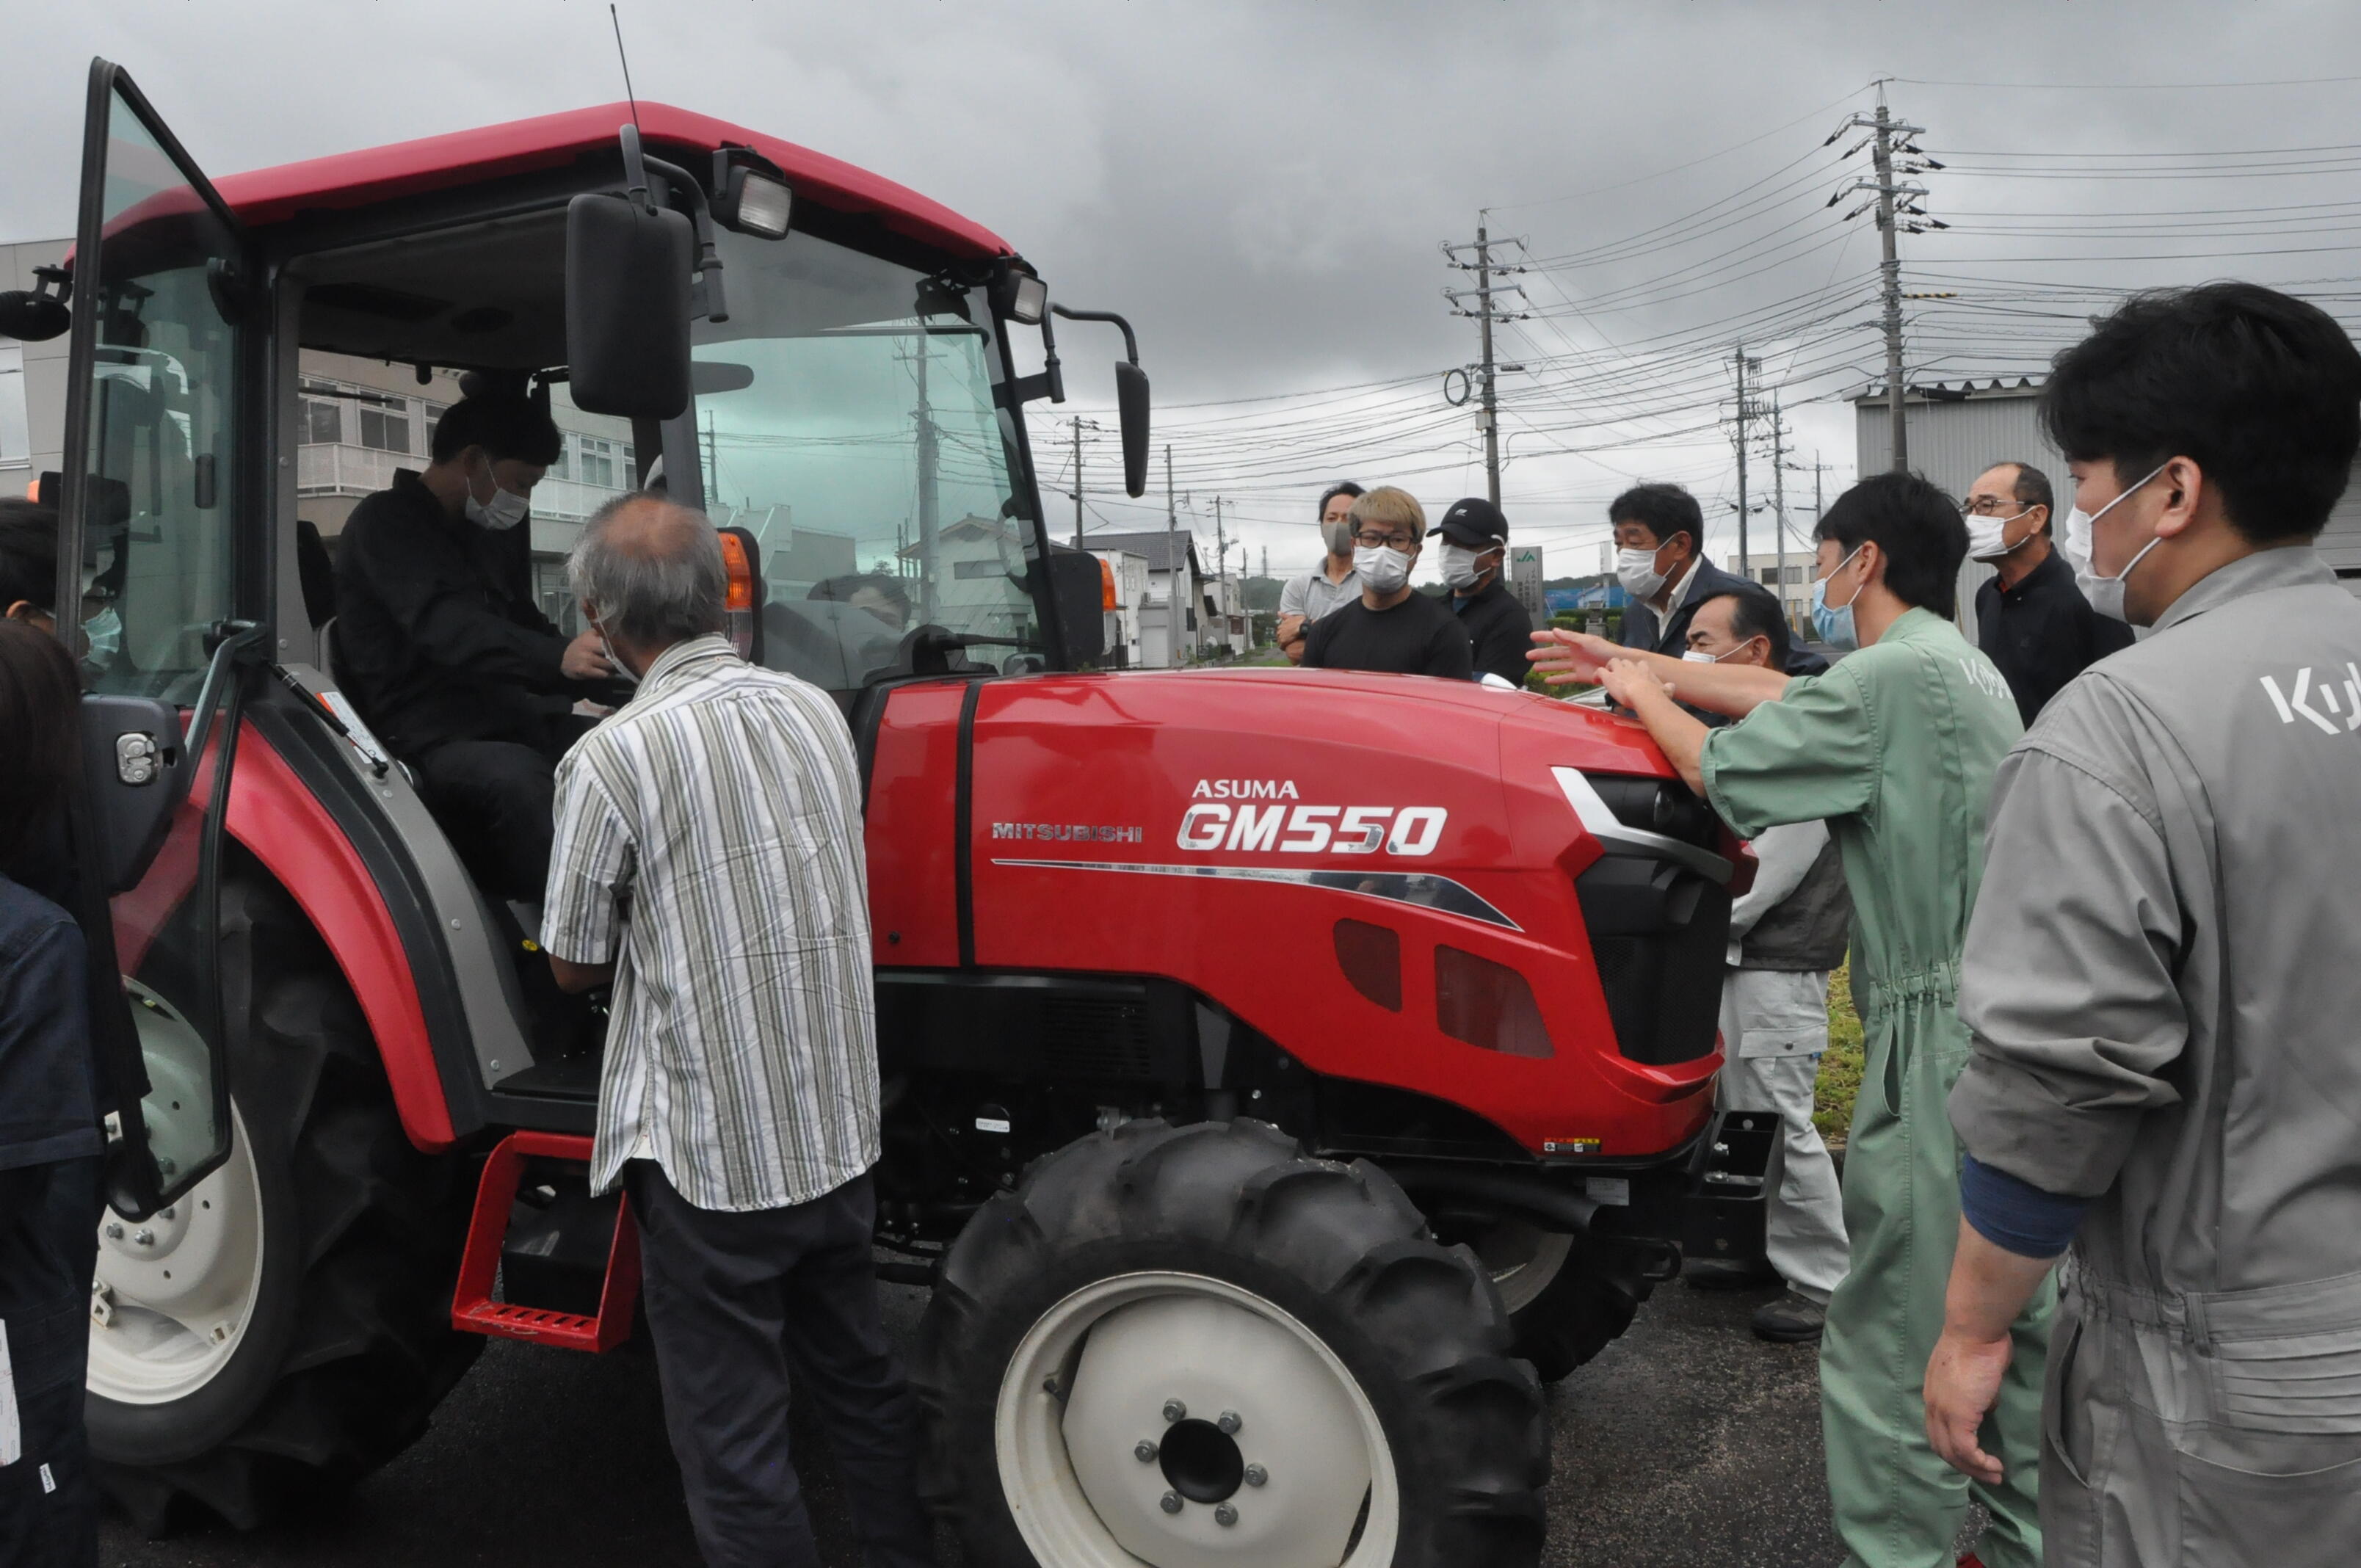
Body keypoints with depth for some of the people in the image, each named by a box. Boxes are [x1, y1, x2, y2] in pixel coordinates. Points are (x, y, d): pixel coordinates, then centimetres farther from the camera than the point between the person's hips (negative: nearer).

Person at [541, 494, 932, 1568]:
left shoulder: (612, 759, -17)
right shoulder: (816, 711, -1)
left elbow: (576, 967, -5)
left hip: (708, 1157, -6)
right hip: (839, 1134, 6)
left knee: (735, 1446, 9)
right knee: (862, 1386, 24)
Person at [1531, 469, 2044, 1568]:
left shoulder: (1893, 674, -15)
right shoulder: (1967, 671, 15)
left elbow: (1725, 773, -13)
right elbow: (1782, 695, 17)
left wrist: (1644, 694, 5)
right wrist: (1639, 665, 19)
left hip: (1938, 1037, -10)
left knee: (1890, 1339, -2)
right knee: (2010, 1315, 20)